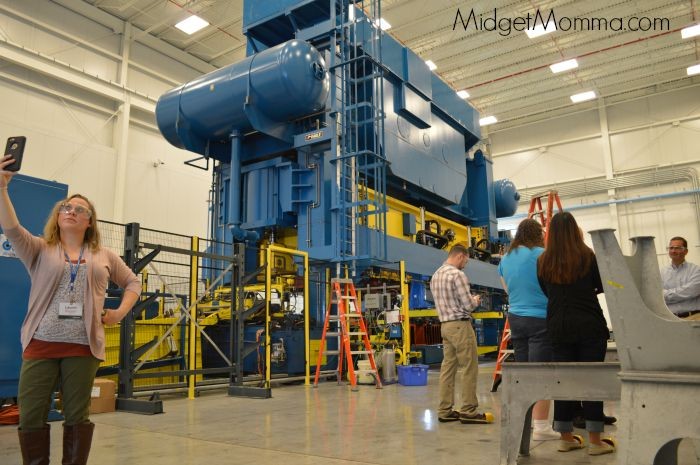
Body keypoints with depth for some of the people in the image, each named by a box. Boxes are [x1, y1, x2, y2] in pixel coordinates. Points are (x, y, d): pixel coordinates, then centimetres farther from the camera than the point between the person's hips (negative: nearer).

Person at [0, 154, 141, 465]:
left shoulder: (104, 256, 13)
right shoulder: (39, 250, 9)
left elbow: (133, 282, 20)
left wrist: (120, 312, 4)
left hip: (83, 346, 0)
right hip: (40, 344, 0)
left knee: (77, 416, 7)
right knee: (31, 417, 3)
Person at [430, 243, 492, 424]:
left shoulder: (436, 275, 14)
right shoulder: (457, 274, -13)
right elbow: (468, 305, -15)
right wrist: (476, 300, 7)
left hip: (445, 325, 9)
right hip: (460, 325, -9)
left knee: (448, 367, 9)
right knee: (469, 368, -2)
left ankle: (445, 410, 12)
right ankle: (469, 411, 2)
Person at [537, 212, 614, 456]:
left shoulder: (543, 261, 1)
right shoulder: (587, 256, -6)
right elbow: (602, 286, 7)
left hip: (558, 326, 3)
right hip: (589, 324, -2)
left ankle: (566, 437, 17)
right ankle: (595, 440, 10)